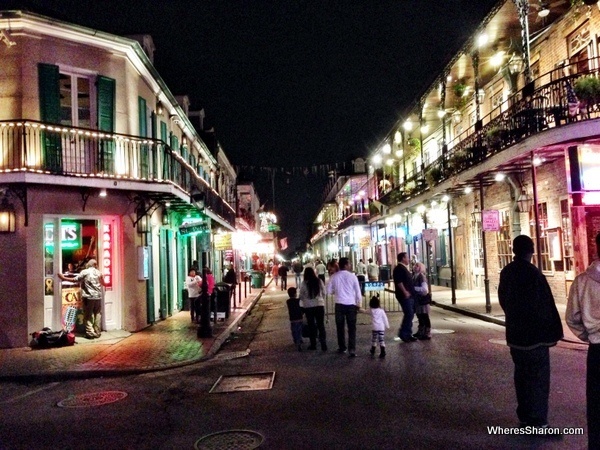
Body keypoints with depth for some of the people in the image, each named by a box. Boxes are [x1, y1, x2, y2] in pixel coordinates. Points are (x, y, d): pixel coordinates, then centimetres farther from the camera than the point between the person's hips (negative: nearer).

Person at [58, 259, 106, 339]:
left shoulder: (84, 272, -3)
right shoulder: (99, 272, 9)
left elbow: (75, 280, -8)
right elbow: (103, 283, 23)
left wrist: (63, 278, 2)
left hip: (88, 297, -4)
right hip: (98, 297, 4)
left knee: (88, 316, 2)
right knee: (98, 315, 11)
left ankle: (90, 333, -2)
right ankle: (97, 333, 13)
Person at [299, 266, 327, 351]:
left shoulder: (304, 283, -8)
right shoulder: (320, 281, -2)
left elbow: (301, 296, -2)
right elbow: (324, 293, 5)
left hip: (308, 306, -1)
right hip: (319, 305, 2)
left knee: (311, 325, 10)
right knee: (321, 325, 7)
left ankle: (313, 345, 15)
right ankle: (323, 344, 3)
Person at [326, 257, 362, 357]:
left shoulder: (334, 276, -1)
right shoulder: (352, 276, -6)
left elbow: (329, 291, 4)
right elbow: (358, 291, -2)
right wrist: (358, 304, 11)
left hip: (339, 304, 2)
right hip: (351, 304, -1)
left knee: (340, 326, 15)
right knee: (352, 328, 2)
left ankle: (342, 347, 25)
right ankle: (352, 349, -6)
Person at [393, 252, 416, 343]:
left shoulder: (404, 268, 20)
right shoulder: (399, 268, -12)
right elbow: (398, 281, -23)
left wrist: (410, 292, 20)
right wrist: (405, 292, -25)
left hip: (409, 295, 10)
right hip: (405, 296, -10)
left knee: (410, 315, 11)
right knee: (409, 314, -13)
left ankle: (408, 334, 16)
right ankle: (403, 333, -7)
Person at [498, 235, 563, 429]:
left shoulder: (506, 272, 5)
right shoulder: (533, 273, -19)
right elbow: (545, 306, -18)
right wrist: (553, 332, -10)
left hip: (515, 333, 7)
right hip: (535, 334, -7)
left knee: (522, 374, 16)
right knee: (538, 377, -1)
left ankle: (525, 417, 24)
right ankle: (537, 422, 2)